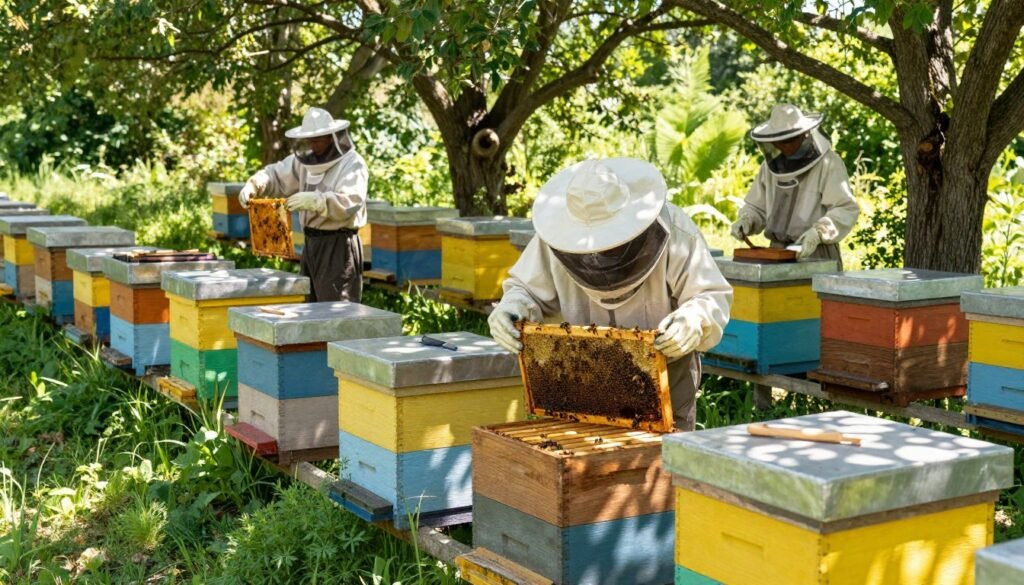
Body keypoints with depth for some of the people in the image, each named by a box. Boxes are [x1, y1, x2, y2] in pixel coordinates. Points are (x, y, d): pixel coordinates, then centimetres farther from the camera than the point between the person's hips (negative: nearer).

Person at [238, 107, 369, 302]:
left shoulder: (353, 165, -12)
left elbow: (349, 202, -26)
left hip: (338, 246, -8)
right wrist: (253, 185, -3)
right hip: (311, 243, 8)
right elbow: (276, 176, 17)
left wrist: (314, 200, -38)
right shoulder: (306, 160, 12)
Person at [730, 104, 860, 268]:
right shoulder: (771, 164, 10)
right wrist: (745, 221, -2)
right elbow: (757, 207, 18)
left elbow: (846, 209, -13)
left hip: (816, 255, -5)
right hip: (777, 253, 5)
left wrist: (818, 233, -26)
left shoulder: (828, 163, -7)